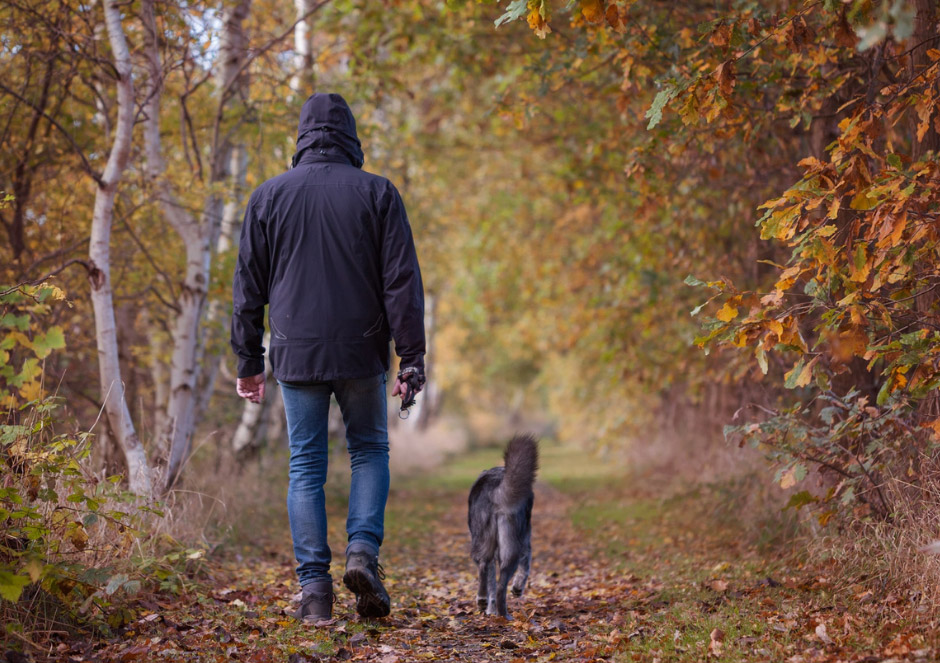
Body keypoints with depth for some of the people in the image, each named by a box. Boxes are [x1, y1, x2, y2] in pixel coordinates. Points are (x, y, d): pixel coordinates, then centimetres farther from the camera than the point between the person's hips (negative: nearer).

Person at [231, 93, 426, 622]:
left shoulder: (269, 196, 5)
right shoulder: (377, 193, 0)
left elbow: (248, 288, 7)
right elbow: (402, 282, -4)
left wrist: (250, 360, 13)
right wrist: (412, 357, -1)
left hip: (297, 355, 1)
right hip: (361, 353, -1)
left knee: (306, 466, 7)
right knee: (370, 450, 16)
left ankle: (315, 587, 3)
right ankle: (363, 550, -4)